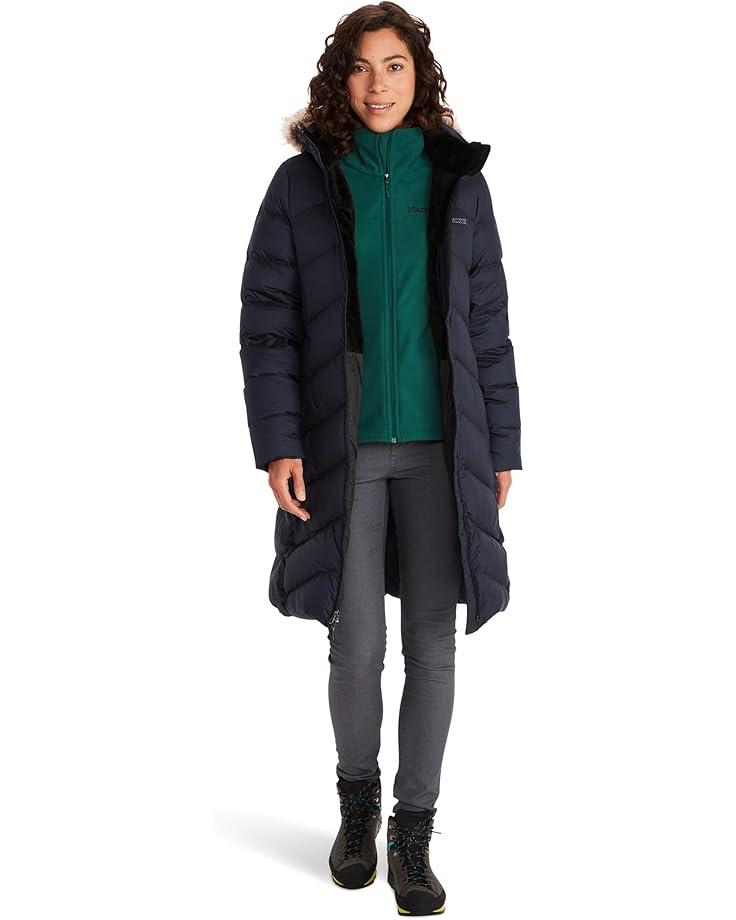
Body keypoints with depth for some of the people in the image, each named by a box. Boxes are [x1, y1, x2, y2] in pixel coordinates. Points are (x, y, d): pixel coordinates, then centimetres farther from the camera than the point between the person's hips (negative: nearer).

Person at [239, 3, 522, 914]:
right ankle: (357, 797, 31)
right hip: (345, 447, -1)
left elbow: (488, 322, 7)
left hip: (441, 448, 1)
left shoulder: (458, 182, 5)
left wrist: (501, 448, 4)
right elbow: (266, 322, -1)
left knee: (432, 645, 3)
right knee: (357, 646, 4)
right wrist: (278, 443, -10)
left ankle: (414, 834, 17)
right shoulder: (303, 182, 0)